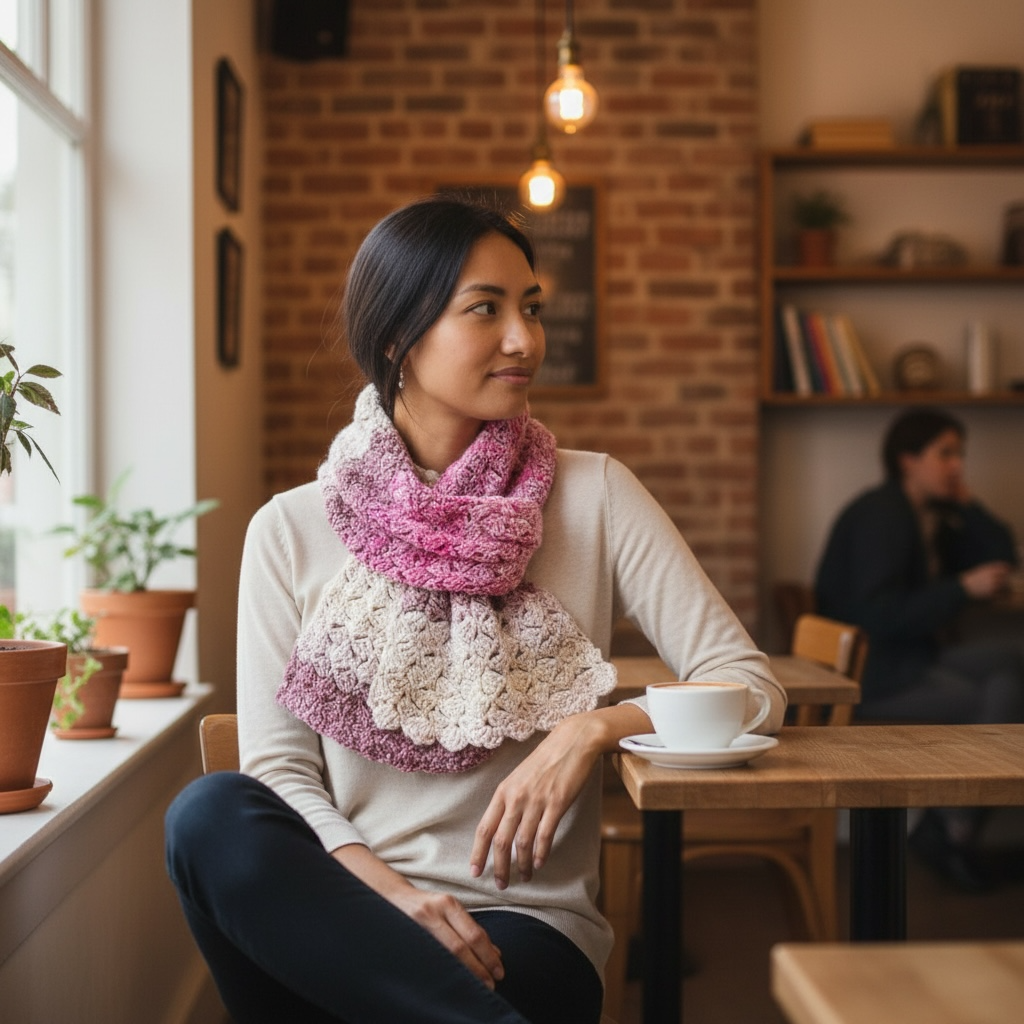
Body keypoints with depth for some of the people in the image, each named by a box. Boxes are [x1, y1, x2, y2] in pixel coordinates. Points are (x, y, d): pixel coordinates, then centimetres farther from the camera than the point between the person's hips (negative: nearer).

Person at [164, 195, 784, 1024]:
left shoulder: (596, 497, 3)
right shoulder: (291, 531, 5)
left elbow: (750, 685, 0)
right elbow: (277, 767, 0)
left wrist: (594, 729, -17)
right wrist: (385, 886, -18)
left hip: (525, 919, -3)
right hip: (340, 908, 4)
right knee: (212, 812, -31)